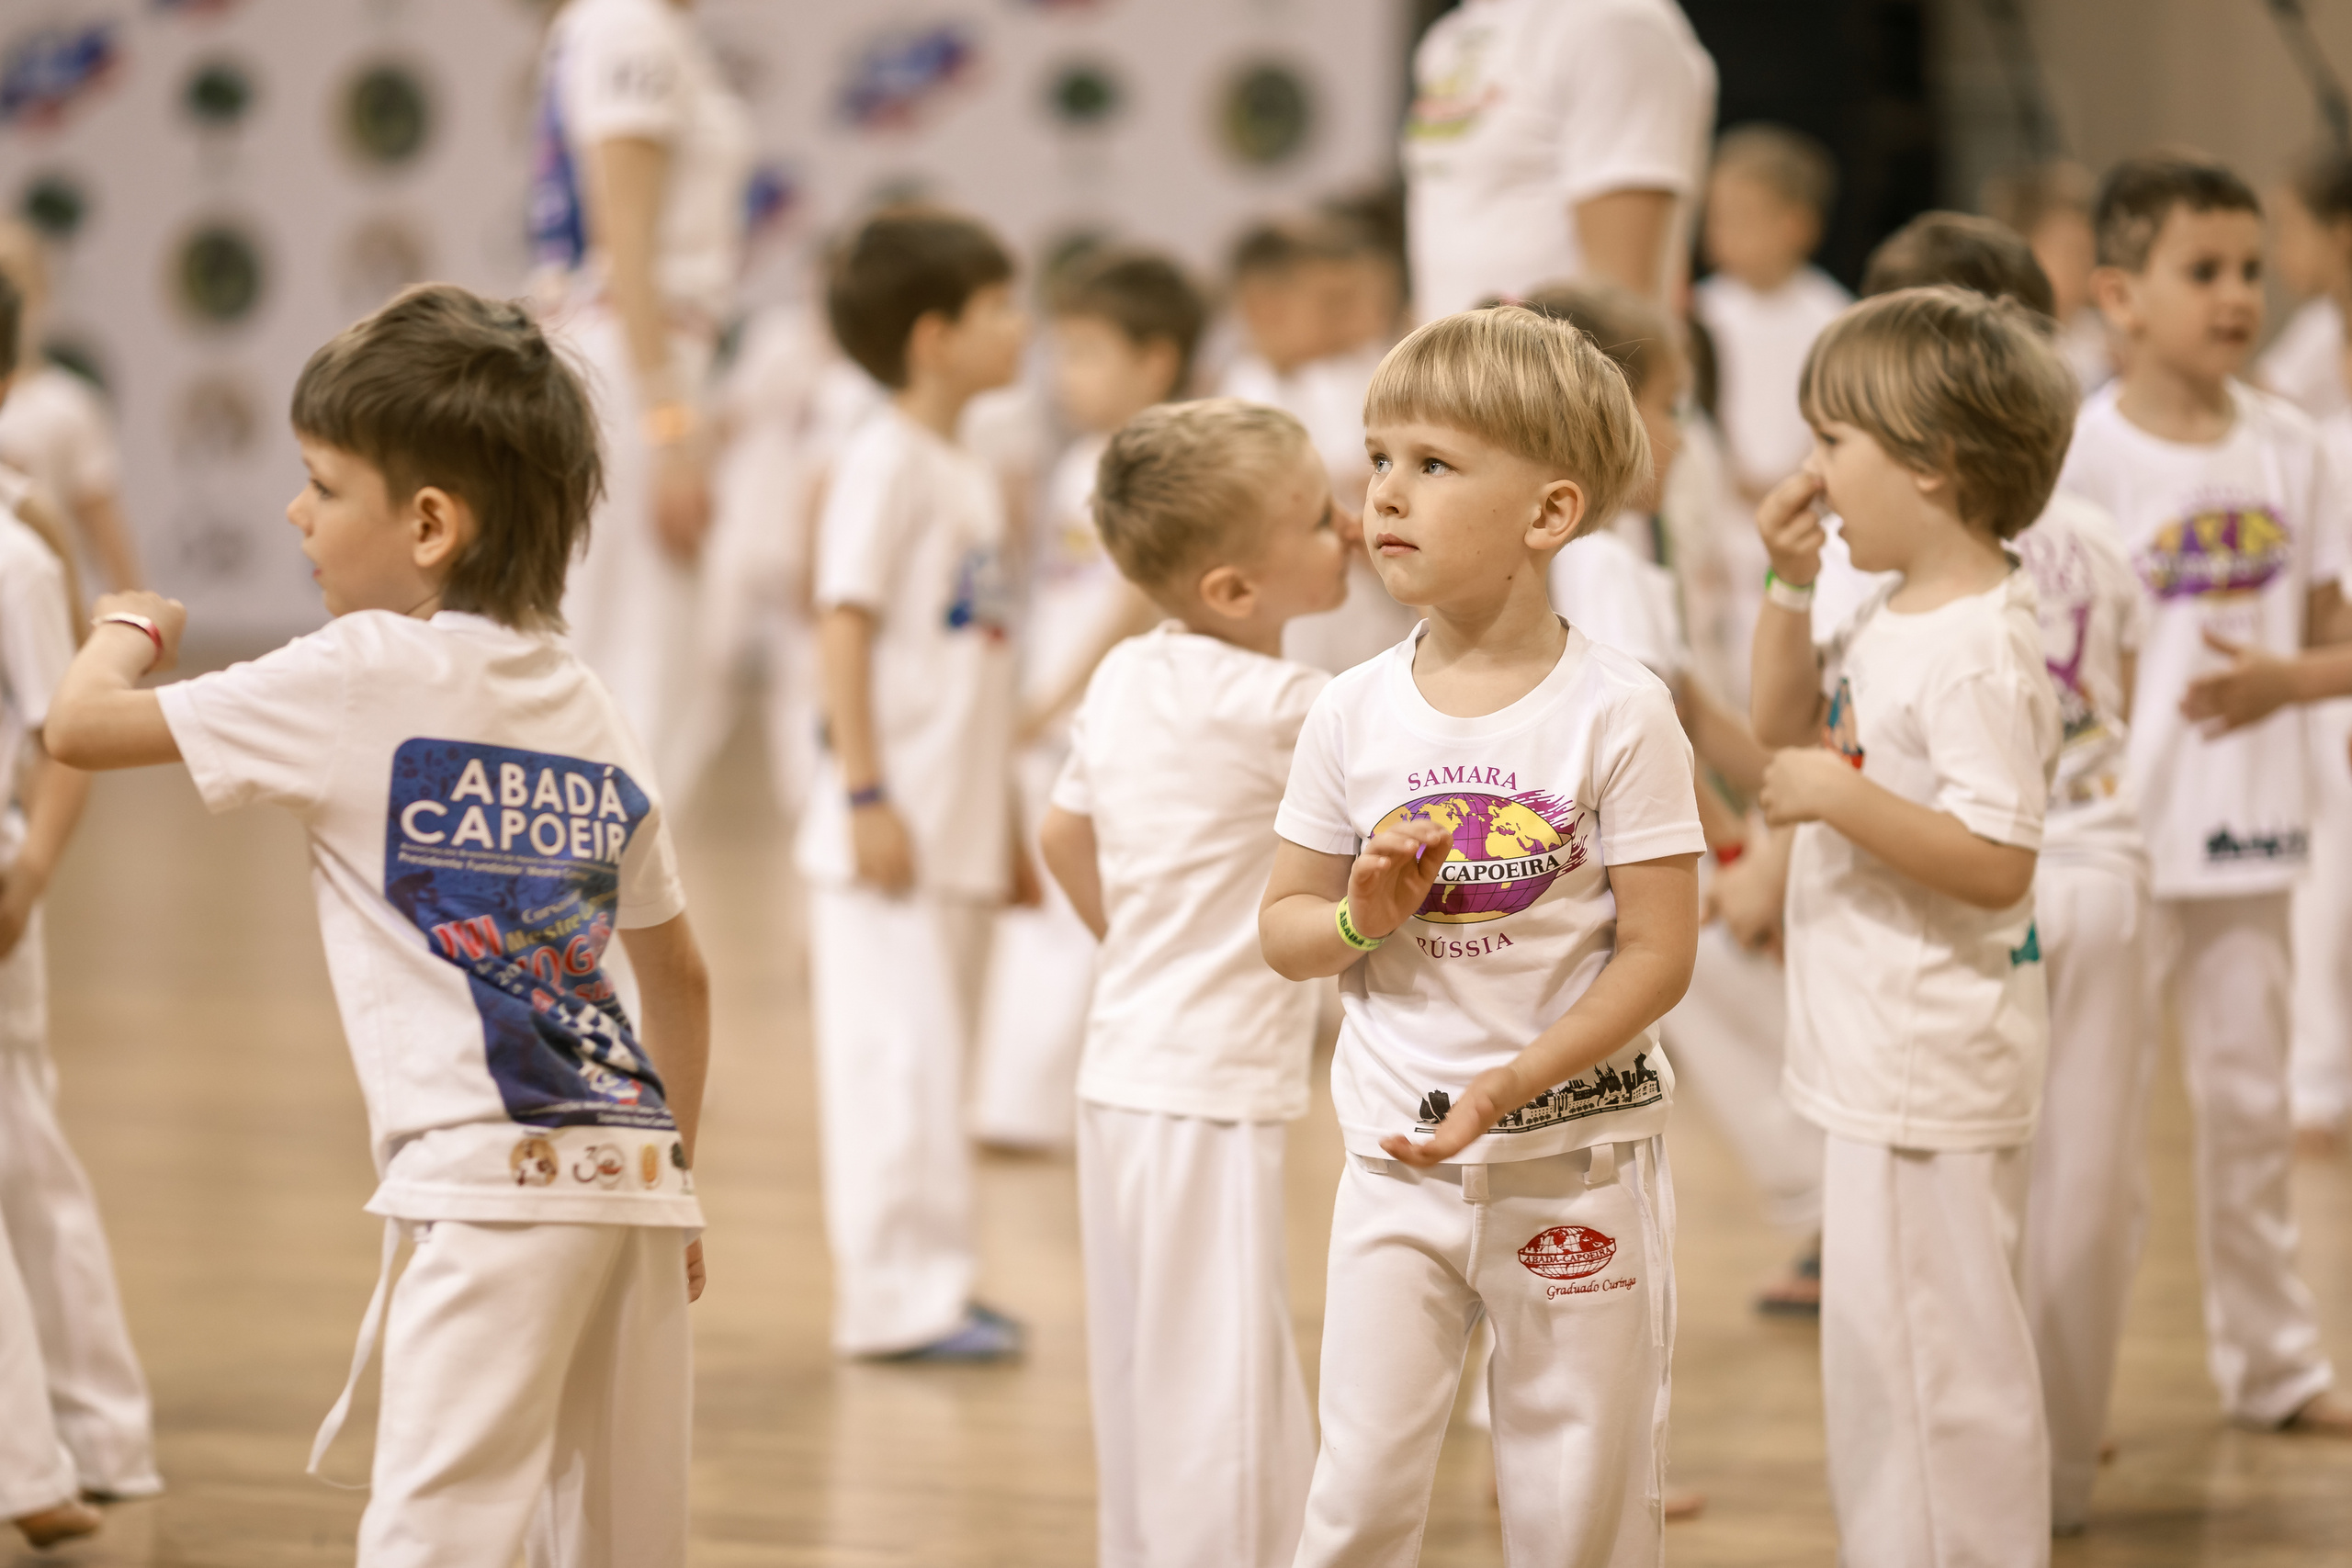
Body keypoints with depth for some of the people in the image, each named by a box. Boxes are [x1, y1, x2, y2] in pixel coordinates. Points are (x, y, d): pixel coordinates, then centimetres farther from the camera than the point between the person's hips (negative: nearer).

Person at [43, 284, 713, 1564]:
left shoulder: (362, 676, -5)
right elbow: (679, 976, 22)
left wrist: (128, 627, 18)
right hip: (635, 1172, 7)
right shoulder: (590, 714, 16)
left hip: (492, 1175, -7)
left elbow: (82, 727, -4)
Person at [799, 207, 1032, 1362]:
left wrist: (1006, 829, 20)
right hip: (892, 827, -9)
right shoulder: (886, 464, -11)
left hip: (957, 825, 9)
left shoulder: (968, 476, 15)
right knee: (898, 1055, -8)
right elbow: (844, 628, -16)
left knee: (931, 1054, 12)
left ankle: (921, 1289, 18)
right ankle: (899, 1294, -5)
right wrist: (866, 793, -21)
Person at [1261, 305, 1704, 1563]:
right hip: (1397, 1164, 2)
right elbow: (1282, 928, 8)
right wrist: (1359, 918, -15)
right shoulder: (1354, 715, 0)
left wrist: (1504, 1091, -19)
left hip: (1577, 1163, -2)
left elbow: (1658, 952, -12)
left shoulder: (1617, 714, -10)